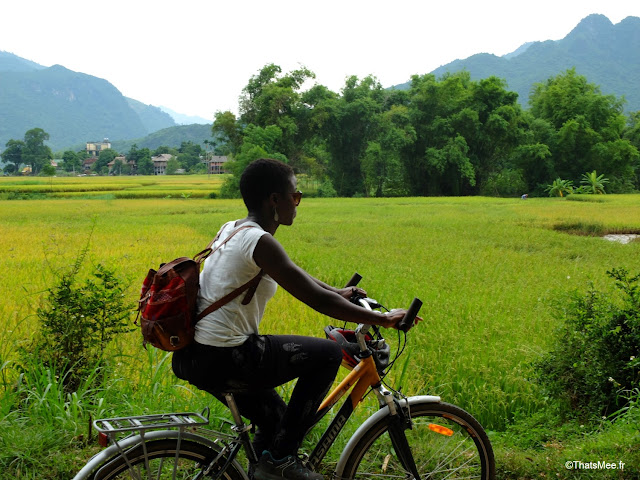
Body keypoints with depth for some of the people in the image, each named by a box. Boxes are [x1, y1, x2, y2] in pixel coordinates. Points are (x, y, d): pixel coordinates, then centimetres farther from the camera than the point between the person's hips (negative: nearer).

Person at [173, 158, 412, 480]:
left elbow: (291, 272, 27)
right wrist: (382, 319, -11)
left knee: (275, 420, 26)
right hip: (220, 360, -10)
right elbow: (318, 300, -20)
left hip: (191, 355, 10)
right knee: (328, 354, -3)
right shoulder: (259, 241, -18)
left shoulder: (232, 229, 11)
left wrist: (337, 291, 33)